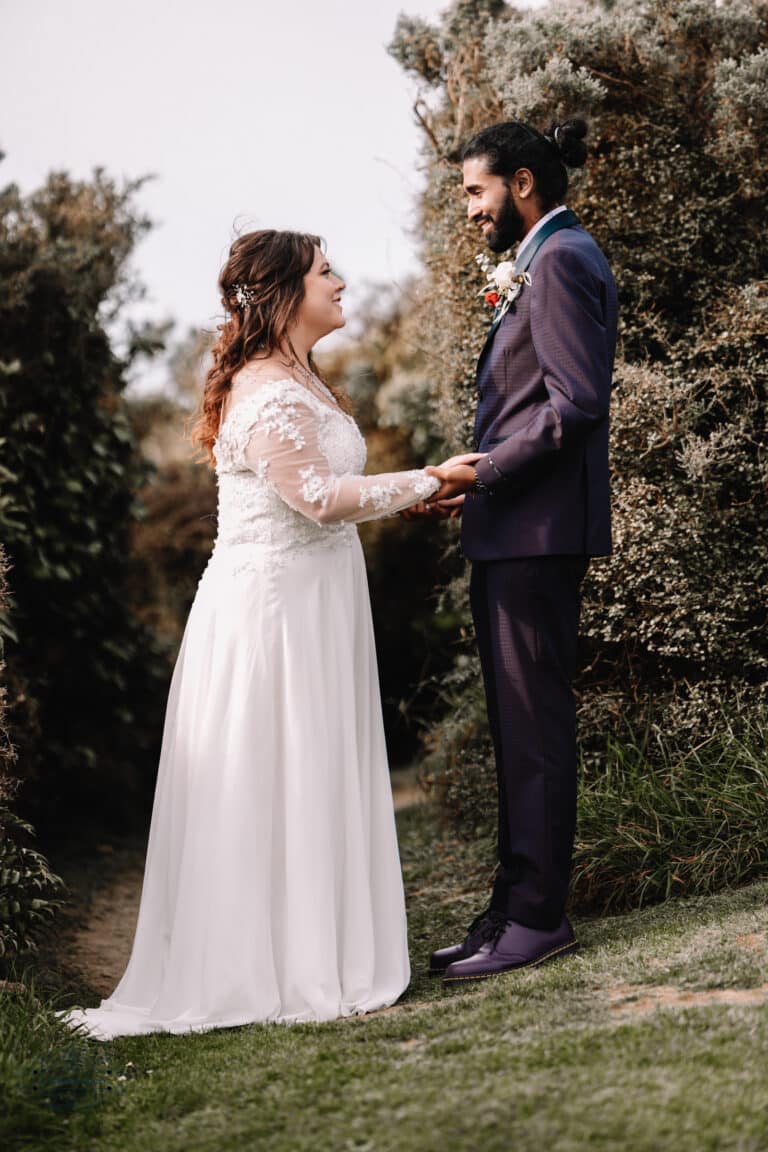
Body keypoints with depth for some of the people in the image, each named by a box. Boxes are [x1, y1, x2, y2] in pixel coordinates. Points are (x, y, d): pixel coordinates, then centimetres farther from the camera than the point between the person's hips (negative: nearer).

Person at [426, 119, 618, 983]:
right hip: (515, 532, 10)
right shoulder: (547, 262, 22)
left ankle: (536, 917, 3)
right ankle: (518, 904, 19)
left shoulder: (560, 262, -11)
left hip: (537, 529, -10)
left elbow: (576, 401, -20)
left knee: (535, 724, -5)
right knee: (518, 724, 12)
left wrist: (484, 473, -17)